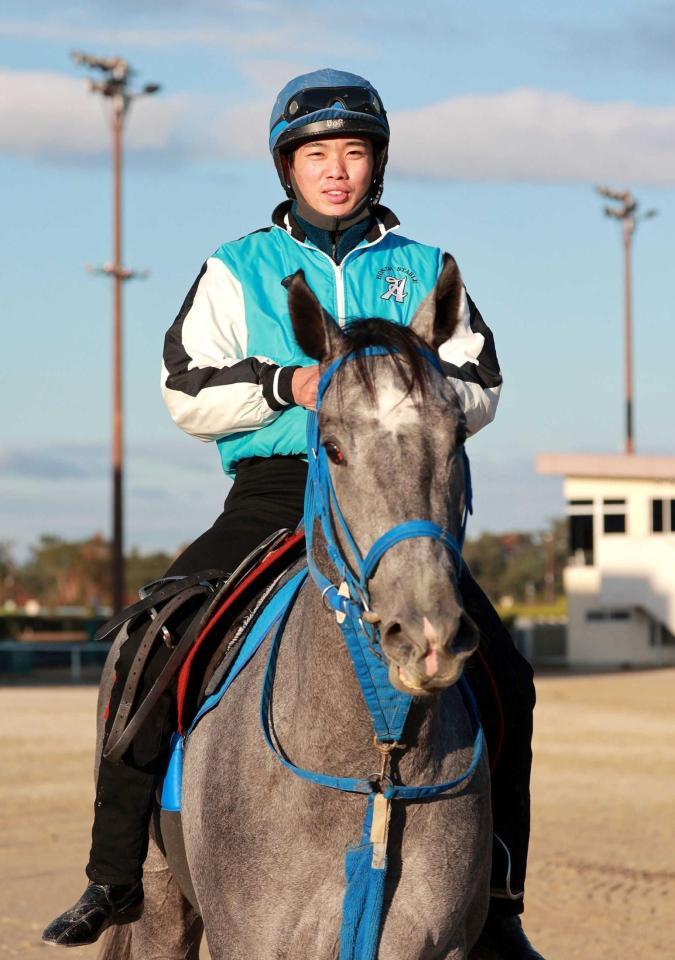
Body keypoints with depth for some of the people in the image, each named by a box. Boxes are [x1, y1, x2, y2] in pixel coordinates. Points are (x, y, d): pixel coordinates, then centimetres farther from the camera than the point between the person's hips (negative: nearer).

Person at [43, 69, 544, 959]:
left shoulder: (424, 272, 13)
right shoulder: (237, 270, 9)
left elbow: (481, 389, 7)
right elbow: (187, 393, 2)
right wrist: (286, 385, -14)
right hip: (271, 494, -1)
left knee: (502, 674, -12)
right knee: (147, 649, -19)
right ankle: (115, 876, -8)